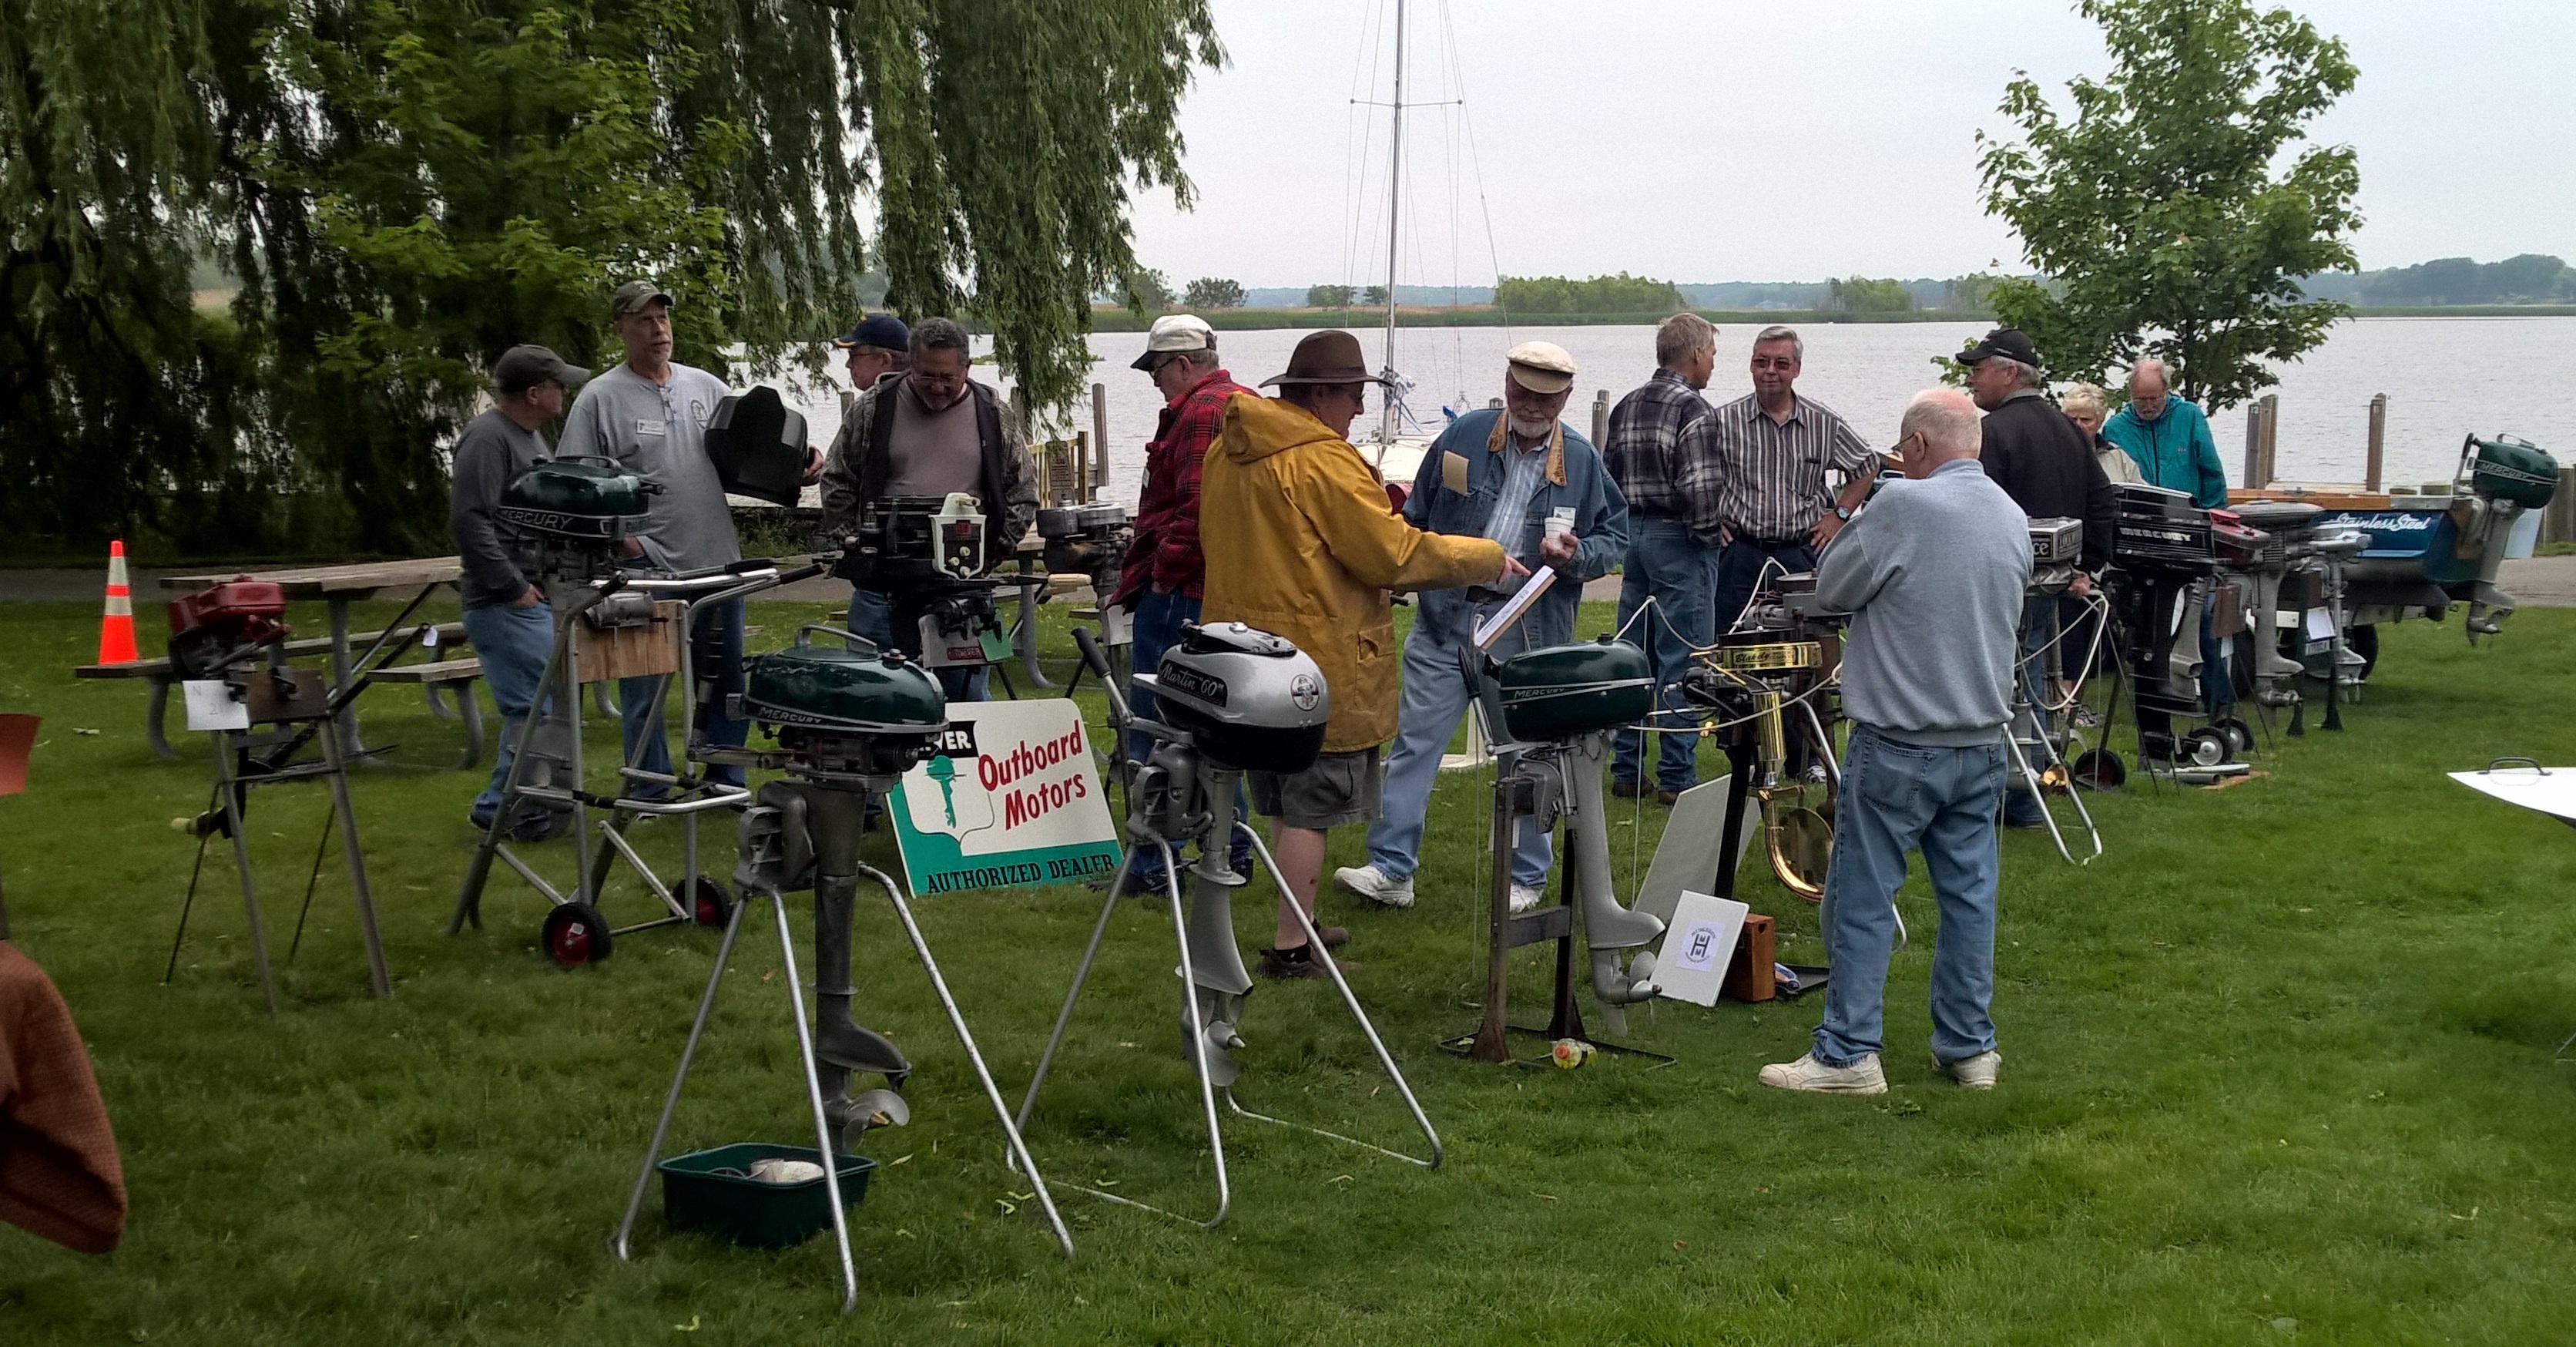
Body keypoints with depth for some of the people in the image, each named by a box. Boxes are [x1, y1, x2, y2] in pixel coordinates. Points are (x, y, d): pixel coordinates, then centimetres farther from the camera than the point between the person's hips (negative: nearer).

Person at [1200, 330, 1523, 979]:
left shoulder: (1227, 452, 9)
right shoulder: (1323, 460, -18)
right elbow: (1395, 554, -18)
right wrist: (1487, 559, -7)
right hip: (1317, 664, -9)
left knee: (1286, 802, 19)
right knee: (1310, 808, -1)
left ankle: (1296, 925, 28)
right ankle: (1291, 949, 3)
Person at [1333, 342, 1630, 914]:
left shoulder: (1582, 461, 1)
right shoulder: (1462, 437, 2)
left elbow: (1616, 536, 8)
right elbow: (1415, 518, 12)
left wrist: (1577, 555, -12)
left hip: (1529, 632, -1)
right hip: (1445, 617, 1)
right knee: (1414, 740, -1)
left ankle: (1526, 878, 20)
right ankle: (1391, 869, 4)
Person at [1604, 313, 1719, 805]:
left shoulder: (1627, 405, 10)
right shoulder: (1692, 407, -13)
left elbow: (1607, 475, 11)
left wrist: (1624, 533, 16)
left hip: (1633, 536, 8)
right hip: (1678, 542, -8)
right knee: (1681, 661, -3)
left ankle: (1625, 769, 17)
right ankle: (1677, 776, -1)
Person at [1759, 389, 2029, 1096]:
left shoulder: (1903, 505, -16)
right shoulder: (2013, 518, 7)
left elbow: (1833, 588, -7)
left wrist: (1854, 528, 10)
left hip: (1898, 744, -7)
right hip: (1982, 742, 7)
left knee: (1863, 899, 1)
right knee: (1970, 893, 12)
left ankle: (1848, 1052, 3)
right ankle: (1969, 1046, 19)